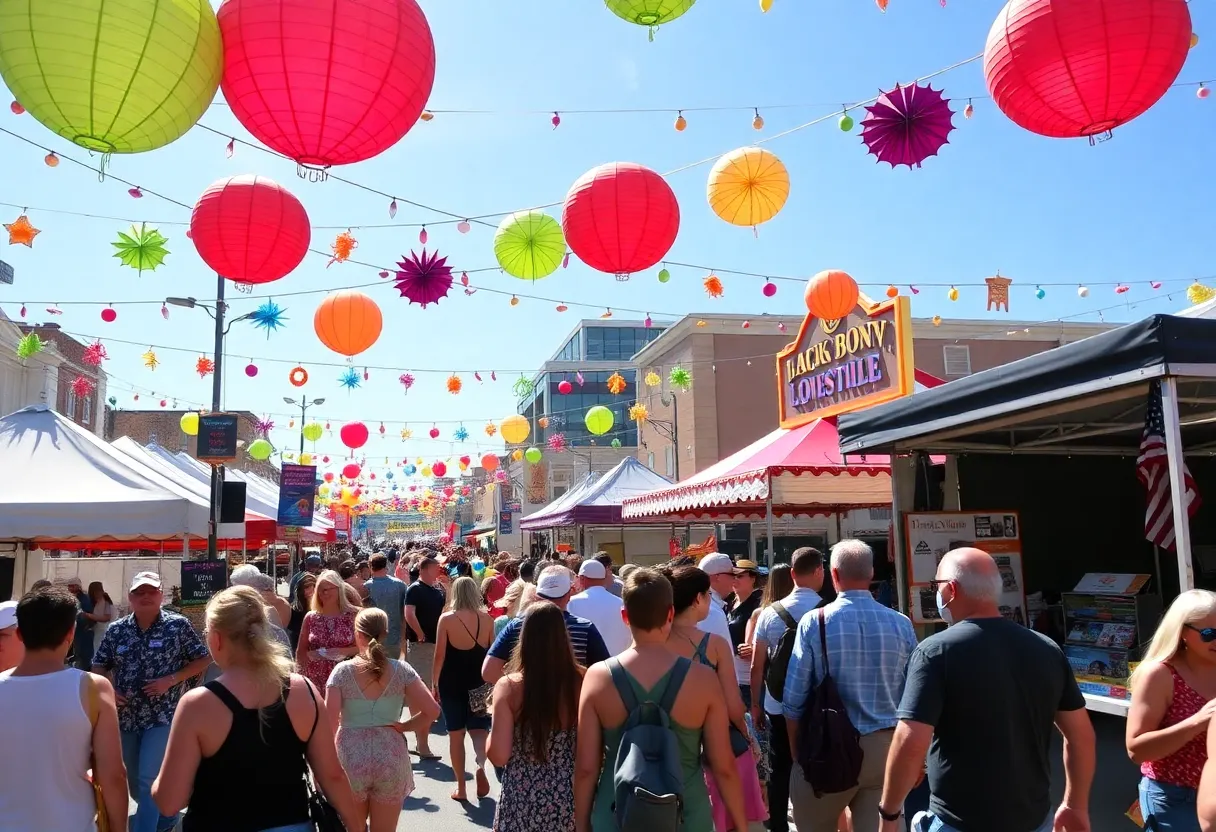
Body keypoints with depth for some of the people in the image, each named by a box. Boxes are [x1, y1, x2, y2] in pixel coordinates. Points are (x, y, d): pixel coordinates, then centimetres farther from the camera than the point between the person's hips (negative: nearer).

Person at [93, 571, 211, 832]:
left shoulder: (178, 625, -7)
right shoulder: (116, 630, 3)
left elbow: (203, 660, -4)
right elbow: (99, 666, 12)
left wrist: (170, 680, -14)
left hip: (163, 716, -5)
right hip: (125, 717, 5)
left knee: (149, 780, -11)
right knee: (134, 783, 17)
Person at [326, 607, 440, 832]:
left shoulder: (343, 670, -7)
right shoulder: (400, 670, -4)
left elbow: (329, 721, -14)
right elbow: (432, 711, -10)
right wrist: (404, 726, 4)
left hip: (351, 760, -1)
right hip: (391, 760, 1)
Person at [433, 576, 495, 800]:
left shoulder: (446, 619, -9)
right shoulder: (486, 618, -1)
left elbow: (440, 656, -8)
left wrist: (435, 683, 2)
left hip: (451, 683, -1)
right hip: (479, 683, 2)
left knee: (456, 735, 10)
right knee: (479, 729, 12)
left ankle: (460, 786, 15)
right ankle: (481, 764, -17)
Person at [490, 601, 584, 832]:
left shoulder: (509, 686, -14)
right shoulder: (582, 683, -11)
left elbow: (498, 756, -15)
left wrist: (493, 733, 4)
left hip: (521, 804, -1)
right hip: (569, 800, 1)